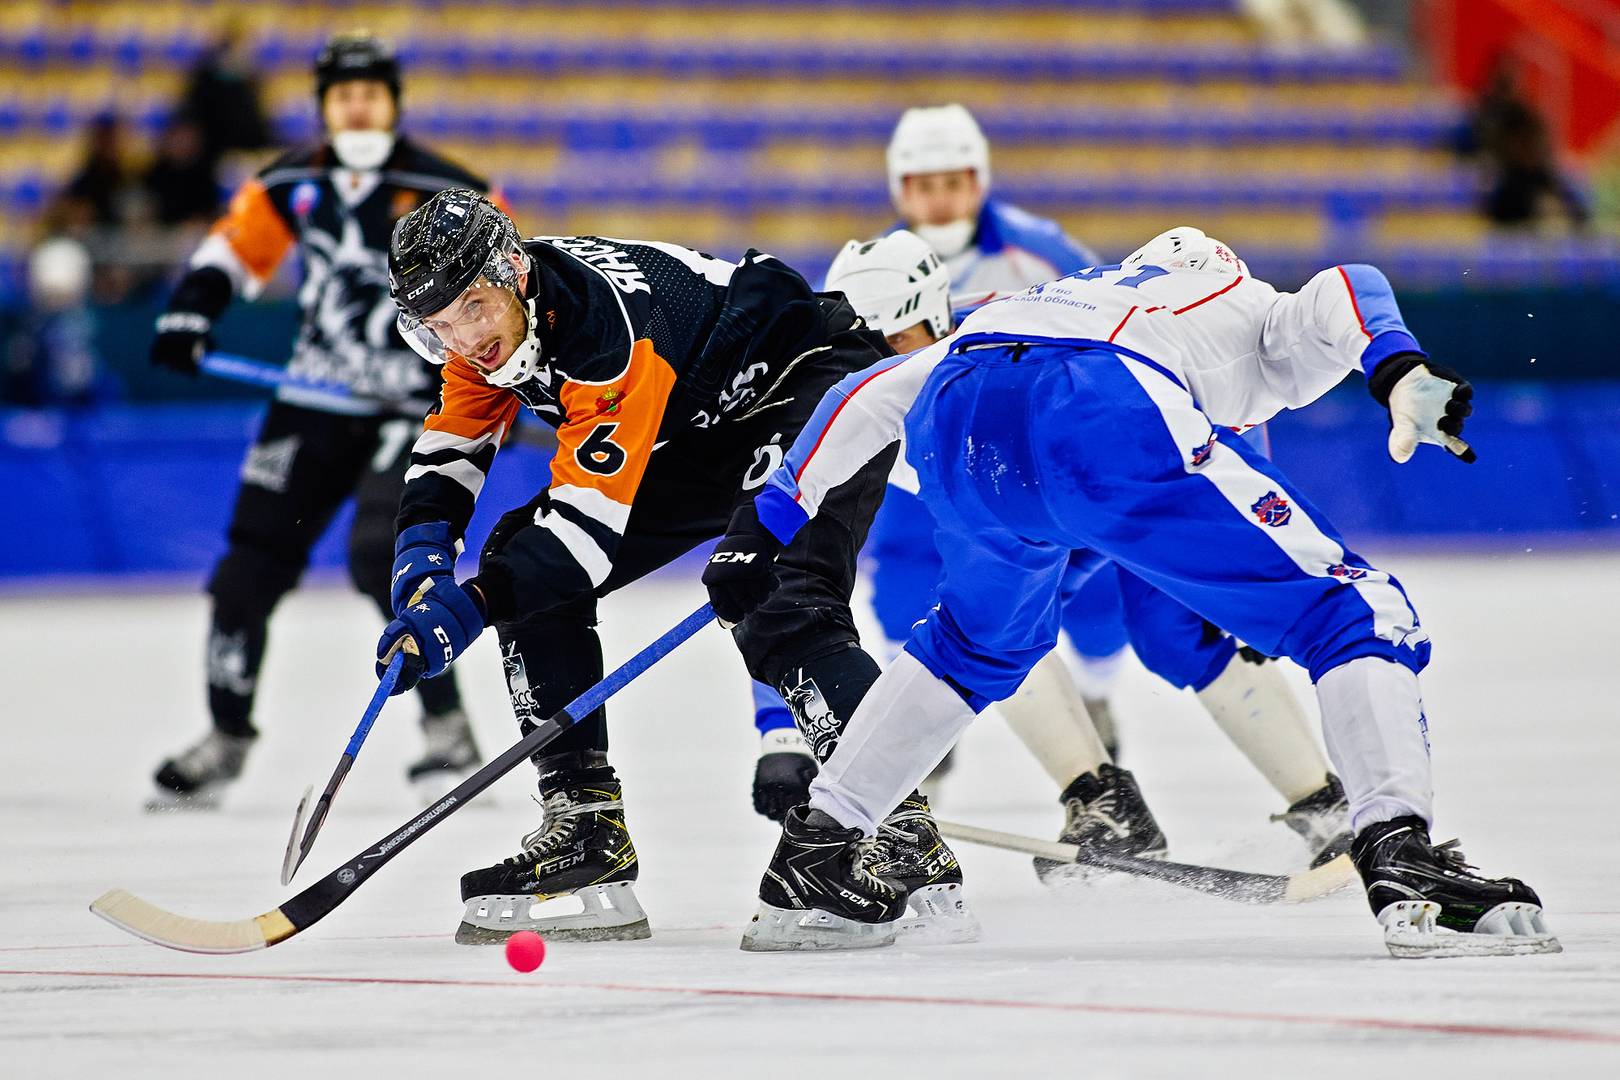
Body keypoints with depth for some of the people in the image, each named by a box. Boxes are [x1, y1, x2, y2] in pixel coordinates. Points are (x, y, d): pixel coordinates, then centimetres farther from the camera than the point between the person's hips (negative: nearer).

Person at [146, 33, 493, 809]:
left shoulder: (446, 193, -11)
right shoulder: (293, 185, 2)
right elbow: (234, 249, 11)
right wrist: (190, 311, -6)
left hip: (417, 407, -5)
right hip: (316, 399, 5)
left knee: (382, 555, -23)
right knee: (252, 562, 2)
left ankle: (447, 730, -12)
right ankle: (228, 738, 17)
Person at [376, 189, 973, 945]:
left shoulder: (605, 324, -35)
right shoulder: (484, 322, -9)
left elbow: (592, 517, -35)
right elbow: (454, 443, 4)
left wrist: (470, 607, -41)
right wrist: (424, 542, -15)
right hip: (706, 429, 10)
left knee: (776, 605, -32)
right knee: (525, 567, 2)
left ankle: (904, 843, -35)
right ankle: (588, 831, 3)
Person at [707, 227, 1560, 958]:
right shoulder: (1256, 316, 34)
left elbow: (868, 396, 40)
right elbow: (1340, 295, 9)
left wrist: (764, 524, 42)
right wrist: (1403, 372, -11)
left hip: (957, 428, 5)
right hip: (1112, 417, -5)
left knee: (982, 639, 35)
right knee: (1361, 617, 3)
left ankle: (813, 851, 33)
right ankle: (1403, 860, -16)